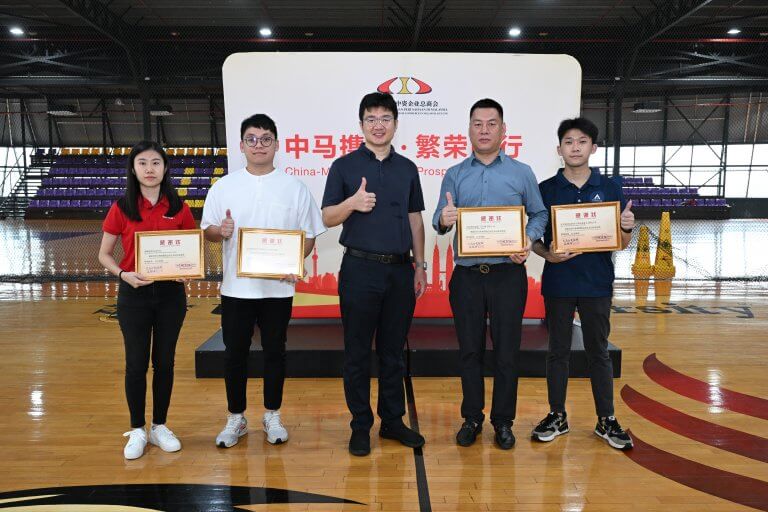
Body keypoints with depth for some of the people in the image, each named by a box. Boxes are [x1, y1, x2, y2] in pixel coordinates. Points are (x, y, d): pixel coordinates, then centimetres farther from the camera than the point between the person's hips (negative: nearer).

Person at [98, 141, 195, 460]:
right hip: (134, 294, -1)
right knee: (136, 364, 5)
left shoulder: (178, 208, 0)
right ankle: (137, 431, 21)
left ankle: (160, 427, 26)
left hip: (170, 293, 1)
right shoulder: (121, 208, -2)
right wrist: (123, 274, -16)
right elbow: (104, 254, 3)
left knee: (164, 362, 10)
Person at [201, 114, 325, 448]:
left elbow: (308, 235, 3)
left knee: (274, 352, 11)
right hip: (236, 286, 1)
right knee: (234, 354, 9)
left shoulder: (294, 188, 2)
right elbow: (207, 230, 6)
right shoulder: (223, 187, 4)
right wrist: (220, 232, -17)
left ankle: (272, 417, 27)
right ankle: (236, 419, 26)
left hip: (278, 287, 0)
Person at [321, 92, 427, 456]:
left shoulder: (407, 169, 11)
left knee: (393, 351, 11)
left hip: (400, 270, 3)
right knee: (358, 352, 4)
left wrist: (420, 266, 10)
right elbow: (327, 218, 0)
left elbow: (415, 220, 15)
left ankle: (392, 420, 24)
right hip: (360, 269, -3)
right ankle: (360, 426, 16)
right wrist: (353, 203, -20)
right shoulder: (344, 166, 2)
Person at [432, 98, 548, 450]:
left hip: (508, 275, -1)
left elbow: (539, 214, 6)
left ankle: (503, 421, 21)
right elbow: (439, 221, 2)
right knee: (470, 350, 9)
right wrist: (443, 220, -21)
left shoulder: (521, 173, 5)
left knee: (506, 351, 5)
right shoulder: (454, 175, 7)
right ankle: (472, 418, 24)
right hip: (466, 276, 1)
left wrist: (528, 240, -13)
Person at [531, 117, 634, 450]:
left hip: (597, 284, 0)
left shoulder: (609, 188, 4)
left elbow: (621, 244, 5)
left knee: (598, 352, 10)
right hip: (557, 282, 0)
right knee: (558, 351, 10)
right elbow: (533, 238, 3)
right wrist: (547, 254, -17)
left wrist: (627, 227, -16)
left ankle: (607, 420, 23)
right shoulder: (546, 189, 2)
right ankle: (557, 416, 23)